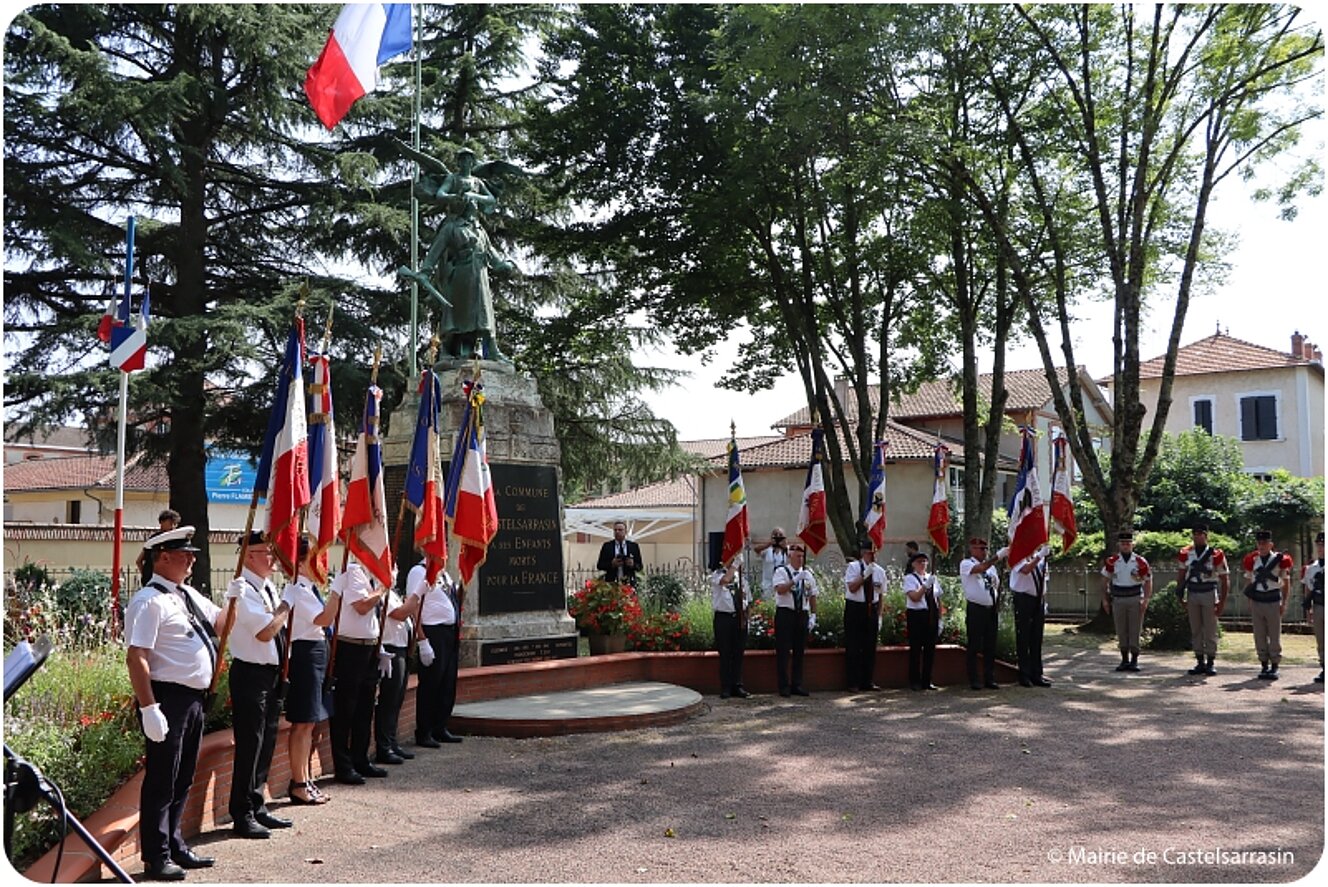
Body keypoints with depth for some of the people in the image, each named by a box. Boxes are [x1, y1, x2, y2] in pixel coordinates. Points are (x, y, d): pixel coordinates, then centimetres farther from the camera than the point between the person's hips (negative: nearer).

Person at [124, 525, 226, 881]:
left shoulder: (188, 594, 13)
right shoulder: (150, 601, -15)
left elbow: (221, 622, 21)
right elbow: (136, 658, -21)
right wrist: (149, 708, -24)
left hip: (194, 699, 9)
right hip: (168, 699, -9)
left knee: (182, 780, 18)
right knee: (162, 781, 0)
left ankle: (174, 846, 30)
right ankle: (156, 858, 11)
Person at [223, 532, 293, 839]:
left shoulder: (268, 587, 12)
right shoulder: (242, 589, -16)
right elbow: (265, 631, -25)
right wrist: (288, 604, -15)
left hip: (273, 673, 9)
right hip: (251, 674, -9)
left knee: (266, 744, 15)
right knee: (249, 746, -2)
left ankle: (257, 807, 27)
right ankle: (243, 816, 9)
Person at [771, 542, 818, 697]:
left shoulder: (808, 574, 13)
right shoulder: (781, 571, -2)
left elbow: (812, 596, 14)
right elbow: (780, 589, -18)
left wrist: (813, 615, 7)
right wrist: (795, 580, -24)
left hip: (802, 615, 5)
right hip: (785, 614, -5)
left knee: (799, 651, 8)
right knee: (783, 651, -3)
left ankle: (797, 685, 16)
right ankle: (784, 686, 2)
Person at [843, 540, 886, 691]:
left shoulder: (879, 570, 6)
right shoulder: (853, 567, -6)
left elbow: (880, 595, 10)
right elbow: (852, 587, -18)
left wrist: (879, 616, 7)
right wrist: (865, 575, -22)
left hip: (872, 609, 4)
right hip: (855, 609, -4)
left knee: (870, 647, 9)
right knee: (853, 646, -1)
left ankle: (868, 682, 18)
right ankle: (853, 683, 6)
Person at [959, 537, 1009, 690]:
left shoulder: (991, 566, 15)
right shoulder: (966, 564, -4)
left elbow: (997, 586, 18)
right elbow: (981, 568, -24)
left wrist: (998, 608, 8)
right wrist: (999, 556, -28)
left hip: (991, 609, 6)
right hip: (975, 609, -6)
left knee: (990, 646, 9)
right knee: (974, 646, -1)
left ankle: (989, 679, 16)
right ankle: (974, 680, 5)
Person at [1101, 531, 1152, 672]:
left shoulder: (1140, 562, -2)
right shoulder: (1112, 562, 2)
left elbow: (1148, 581, 2)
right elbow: (1105, 581, 9)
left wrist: (1145, 600, -8)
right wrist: (1105, 599, 4)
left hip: (1135, 599, -2)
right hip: (1118, 600, 2)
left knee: (1135, 630, -1)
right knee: (1121, 631, 5)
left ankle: (1134, 660, 7)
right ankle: (1124, 659, 14)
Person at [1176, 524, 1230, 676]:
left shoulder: (1216, 555, -7)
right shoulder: (1186, 553, 5)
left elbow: (1225, 580, -4)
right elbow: (1181, 575, 14)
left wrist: (1222, 602, -7)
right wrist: (1181, 597, 9)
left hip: (1209, 594, -4)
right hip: (1192, 594, 4)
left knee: (1210, 630, 0)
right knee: (1195, 630, 7)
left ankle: (1210, 663, 8)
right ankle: (1200, 663, 13)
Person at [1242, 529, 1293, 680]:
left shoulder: (1280, 560, -2)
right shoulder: (1252, 561, 6)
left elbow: (1286, 583, 3)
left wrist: (1284, 603, -2)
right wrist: (1250, 603, 9)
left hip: (1273, 601, -3)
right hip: (1257, 601, 3)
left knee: (1274, 636, 1)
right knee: (1260, 636, 5)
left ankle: (1274, 666, 8)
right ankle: (1264, 665, 13)